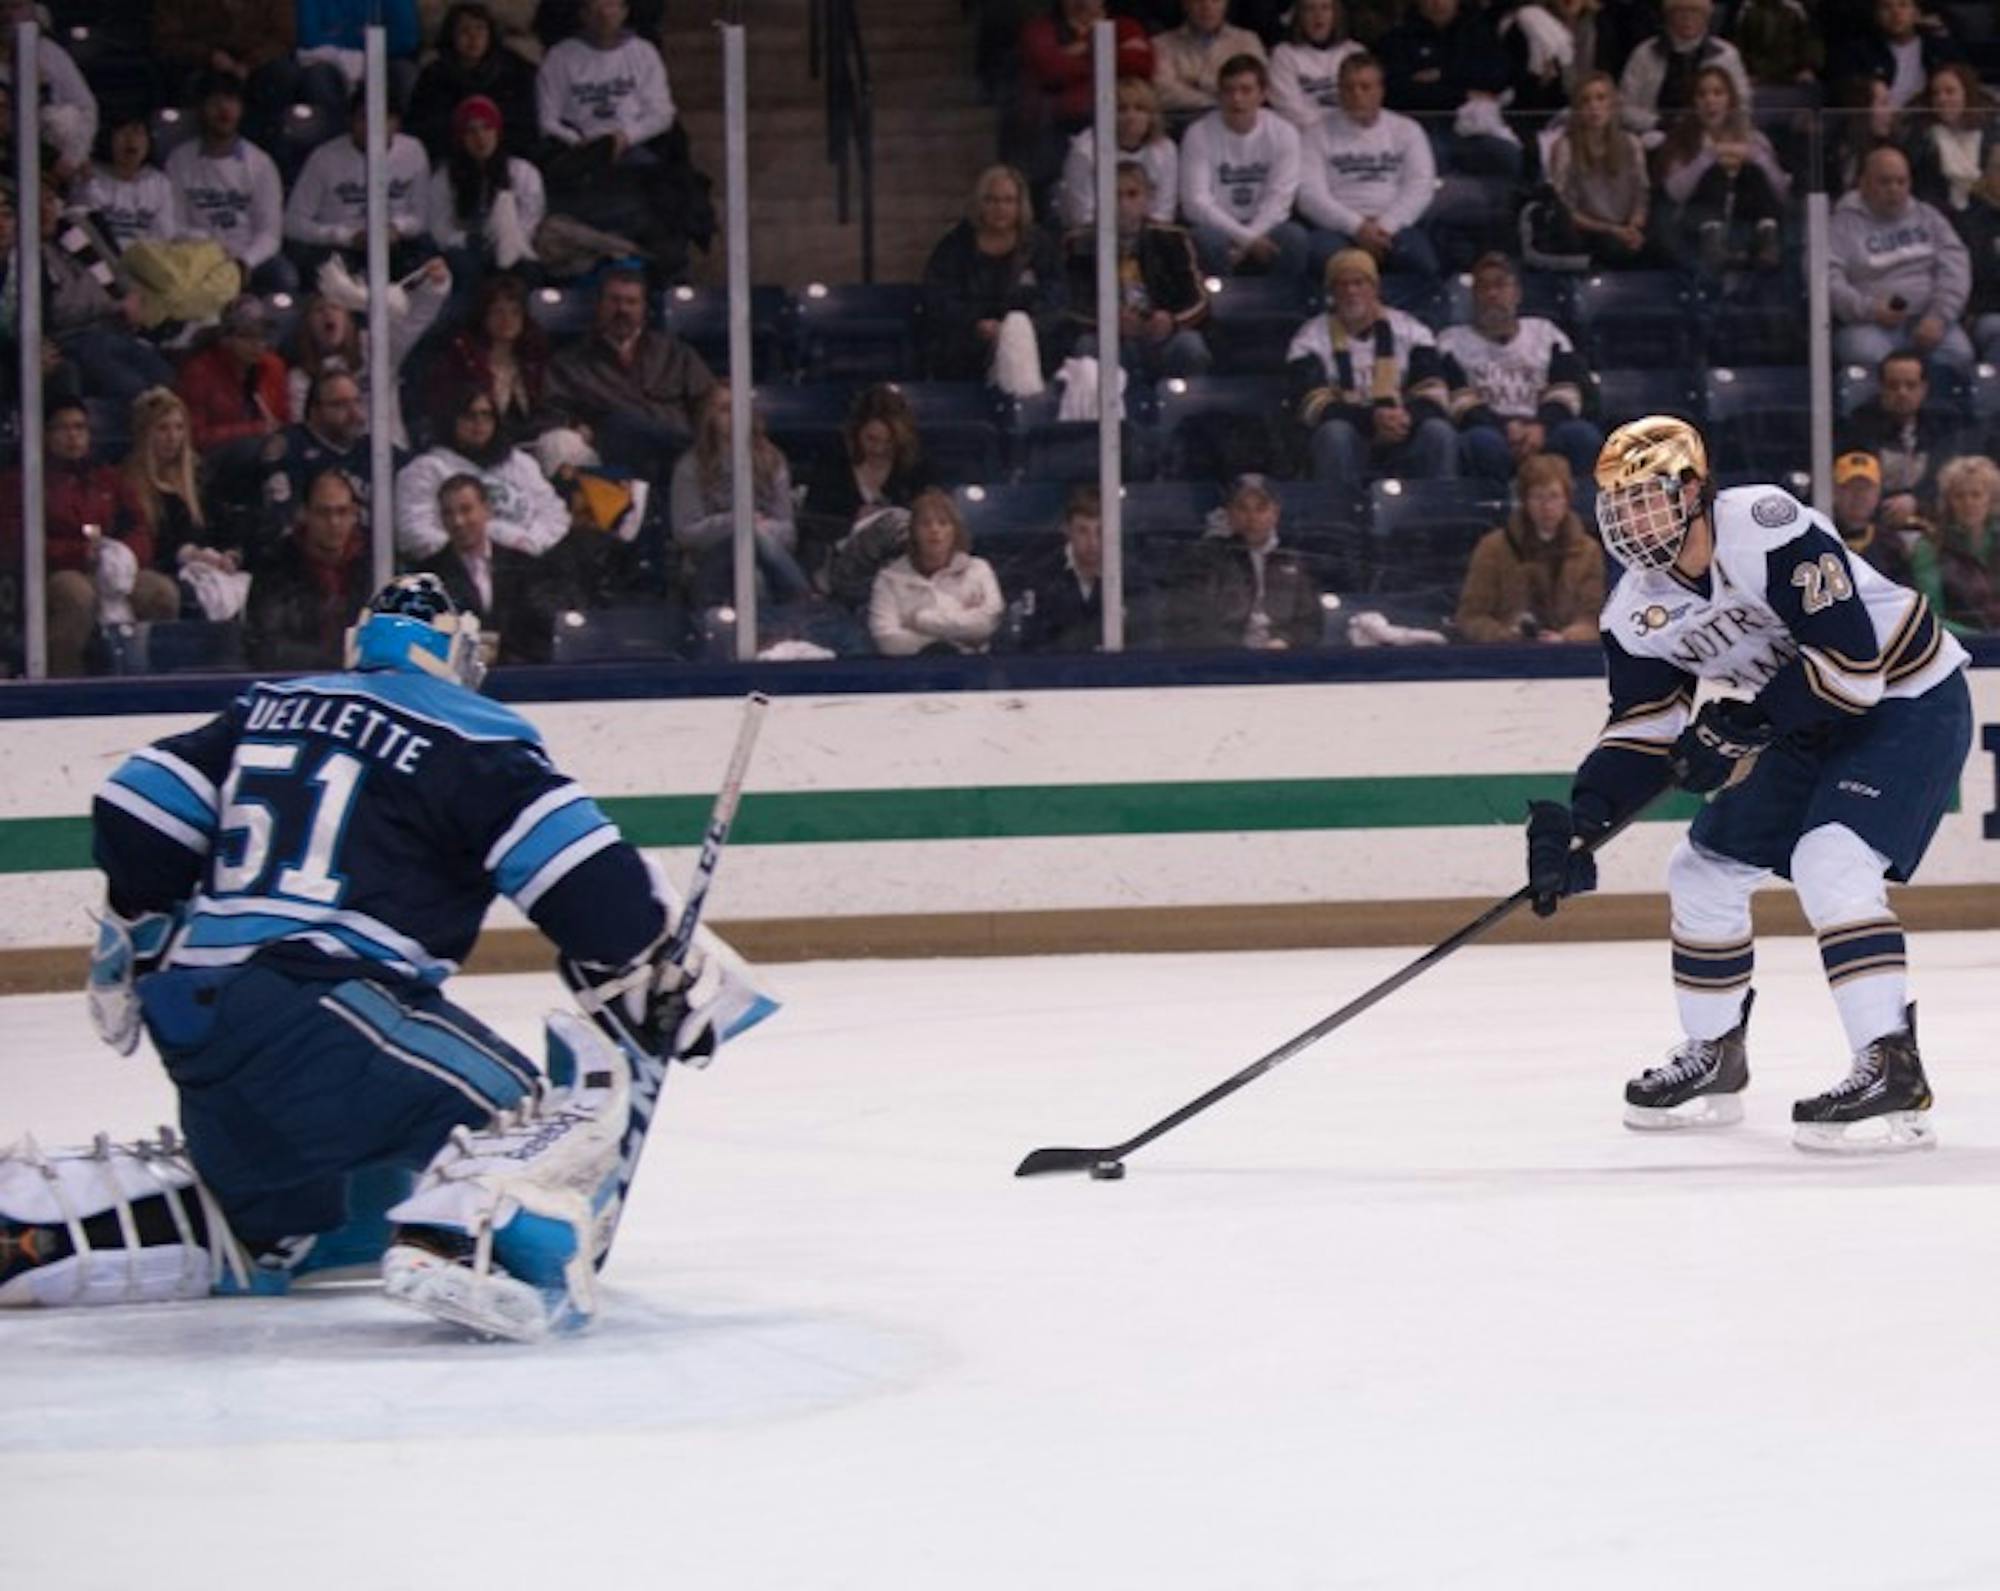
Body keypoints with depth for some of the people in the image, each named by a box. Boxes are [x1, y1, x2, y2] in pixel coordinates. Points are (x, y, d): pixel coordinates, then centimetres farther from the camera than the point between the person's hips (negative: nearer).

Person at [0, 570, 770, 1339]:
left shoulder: (269, 709, 23)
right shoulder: (469, 737, 3)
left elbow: (137, 813, 22)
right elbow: (578, 869, -9)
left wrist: (139, 944, 37)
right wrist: (663, 970, -1)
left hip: (194, 1027, 8)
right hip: (319, 1008, -8)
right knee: (583, 1104, -12)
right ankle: (461, 1240, -41)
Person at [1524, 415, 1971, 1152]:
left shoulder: (1770, 531, -29)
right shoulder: (1636, 611, -3)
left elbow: (1853, 663, -31)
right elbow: (1645, 730, 1)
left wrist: (1742, 725, -30)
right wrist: (1584, 817, -15)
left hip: (1909, 698, -9)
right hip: (1808, 725, 9)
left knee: (1829, 863, -28)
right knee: (1703, 869, 9)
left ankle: (1892, 1069, -30)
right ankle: (1714, 1057, 27)